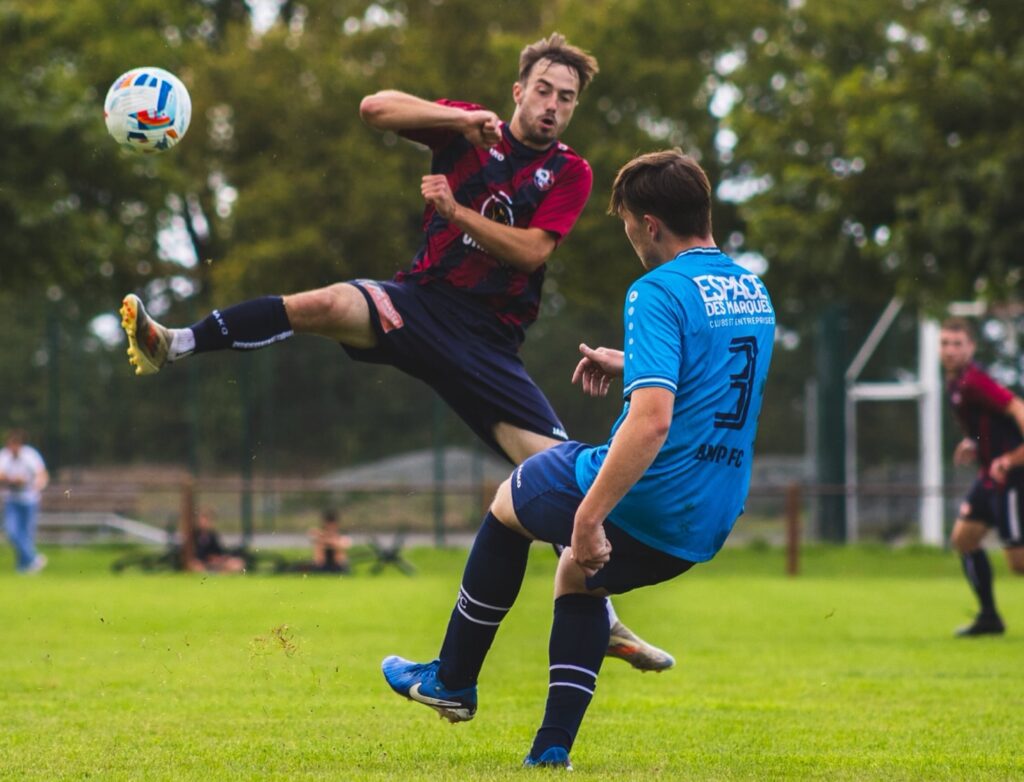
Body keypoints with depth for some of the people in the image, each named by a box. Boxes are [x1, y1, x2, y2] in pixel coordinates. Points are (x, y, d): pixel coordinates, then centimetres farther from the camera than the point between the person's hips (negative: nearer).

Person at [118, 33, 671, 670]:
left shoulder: (571, 173, 6)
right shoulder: (471, 130, 6)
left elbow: (531, 250, -9)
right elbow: (375, 108, -5)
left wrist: (454, 210, -16)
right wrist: (463, 119, -15)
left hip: (488, 342, 1)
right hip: (420, 301, 0)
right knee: (328, 304, -32)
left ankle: (601, 620, 1)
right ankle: (171, 346, -37)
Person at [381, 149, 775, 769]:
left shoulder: (658, 292, -18)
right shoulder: (753, 291, 9)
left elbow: (651, 421, -30)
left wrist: (590, 515, -28)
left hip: (645, 502, -7)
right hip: (707, 529, 7)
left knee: (509, 504, 24)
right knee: (577, 576, 33)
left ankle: (453, 680, 34)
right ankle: (553, 750, 22)